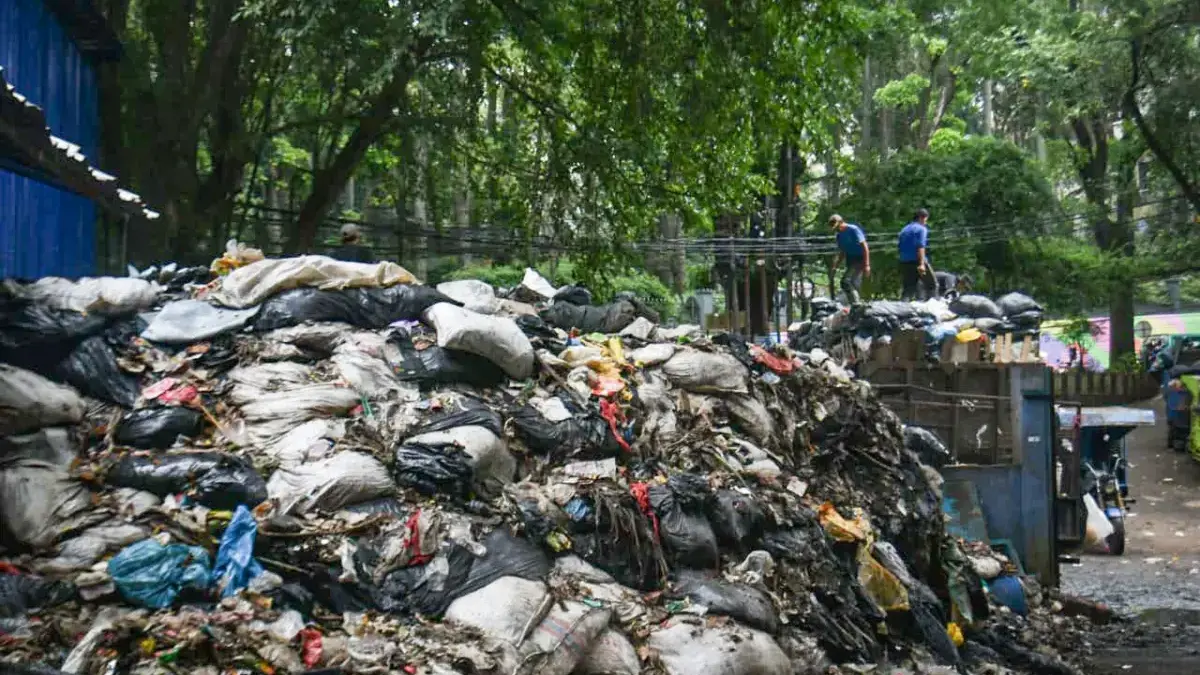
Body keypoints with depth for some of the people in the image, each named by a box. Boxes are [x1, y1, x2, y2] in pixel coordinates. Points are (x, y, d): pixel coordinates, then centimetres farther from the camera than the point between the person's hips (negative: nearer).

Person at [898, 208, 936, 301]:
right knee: (932, 285, 7)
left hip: (904, 262, 7)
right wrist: (922, 264, -22)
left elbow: (900, 246, 17)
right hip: (917, 261, -7)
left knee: (908, 288, 7)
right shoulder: (921, 229, -4)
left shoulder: (904, 229, 18)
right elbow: (920, 247, -16)